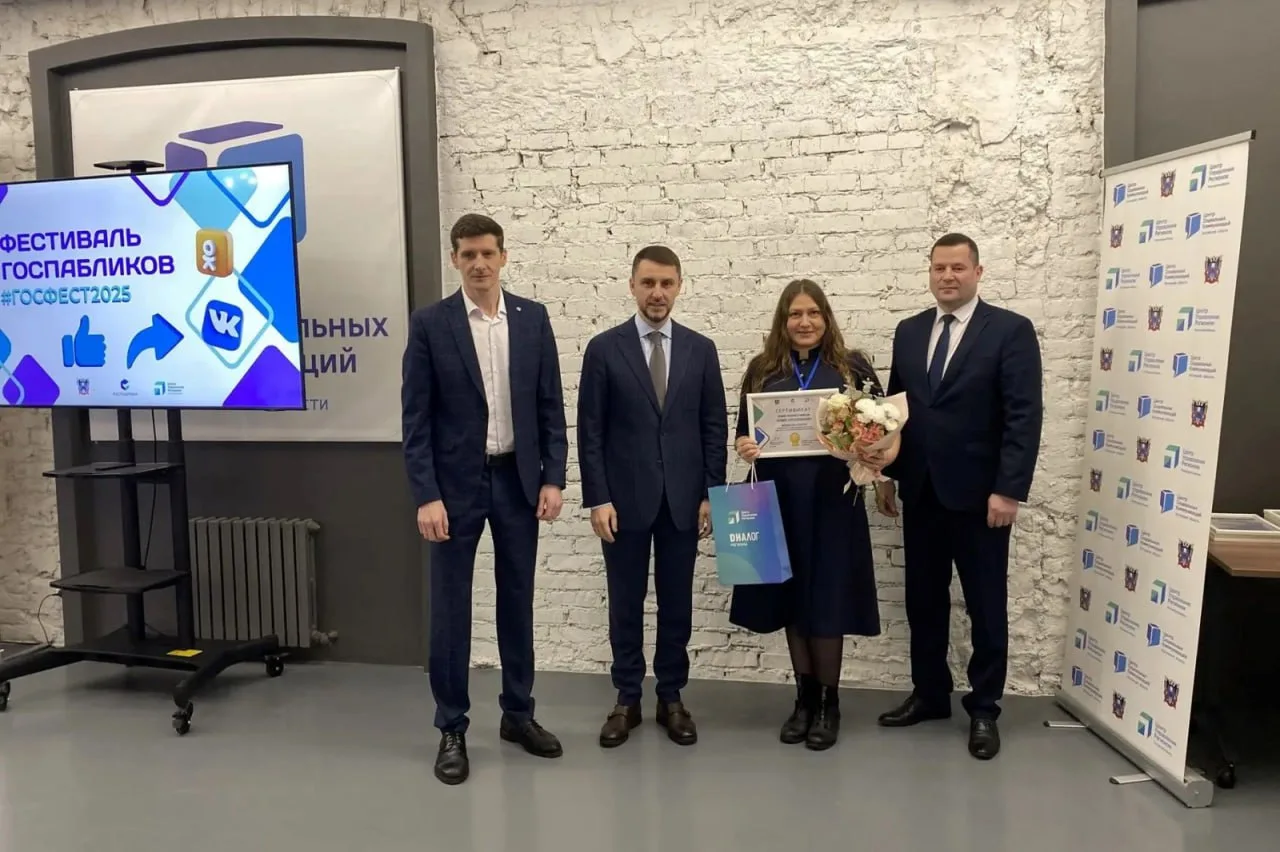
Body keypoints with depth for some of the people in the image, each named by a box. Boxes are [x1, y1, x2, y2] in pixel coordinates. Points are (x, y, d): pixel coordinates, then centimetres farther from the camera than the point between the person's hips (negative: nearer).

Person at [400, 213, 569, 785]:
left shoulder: (533, 318, 3)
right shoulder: (429, 324, -5)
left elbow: (551, 406, 5)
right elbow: (416, 419, -7)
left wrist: (553, 477, -2)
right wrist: (426, 496, -13)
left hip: (518, 479, 3)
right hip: (456, 482, -2)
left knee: (517, 600, 12)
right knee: (450, 607, 4)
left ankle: (518, 714, 28)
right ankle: (452, 728, 20)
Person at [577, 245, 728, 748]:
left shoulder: (700, 349, 4)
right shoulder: (604, 348, -1)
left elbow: (715, 427, 5)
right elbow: (590, 432, -3)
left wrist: (711, 494, -1)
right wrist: (597, 498, -9)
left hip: (683, 499, 2)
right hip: (625, 498, -1)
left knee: (677, 603, 10)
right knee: (625, 604, 9)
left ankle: (671, 697, 25)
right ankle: (627, 698, 23)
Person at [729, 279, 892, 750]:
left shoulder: (852, 366, 2)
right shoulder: (762, 369, 7)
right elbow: (743, 430, 11)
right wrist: (743, 446, -11)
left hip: (833, 497, -2)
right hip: (779, 496, 2)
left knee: (827, 594, 2)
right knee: (791, 593, 9)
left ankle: (829, 702, 18)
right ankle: (804, 697, 23)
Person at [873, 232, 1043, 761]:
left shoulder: (1011, 330, -6)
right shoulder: (909, 332, 10)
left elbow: (1024, 417, -11)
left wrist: (1008, 489, -17)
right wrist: (886, 475, 8)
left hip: (979, 493, -5)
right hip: (920, 491, 5)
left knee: (986, 606, 7)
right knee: (923, 600, 13)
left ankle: (984, 709, 21)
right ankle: (929, 694, 29)